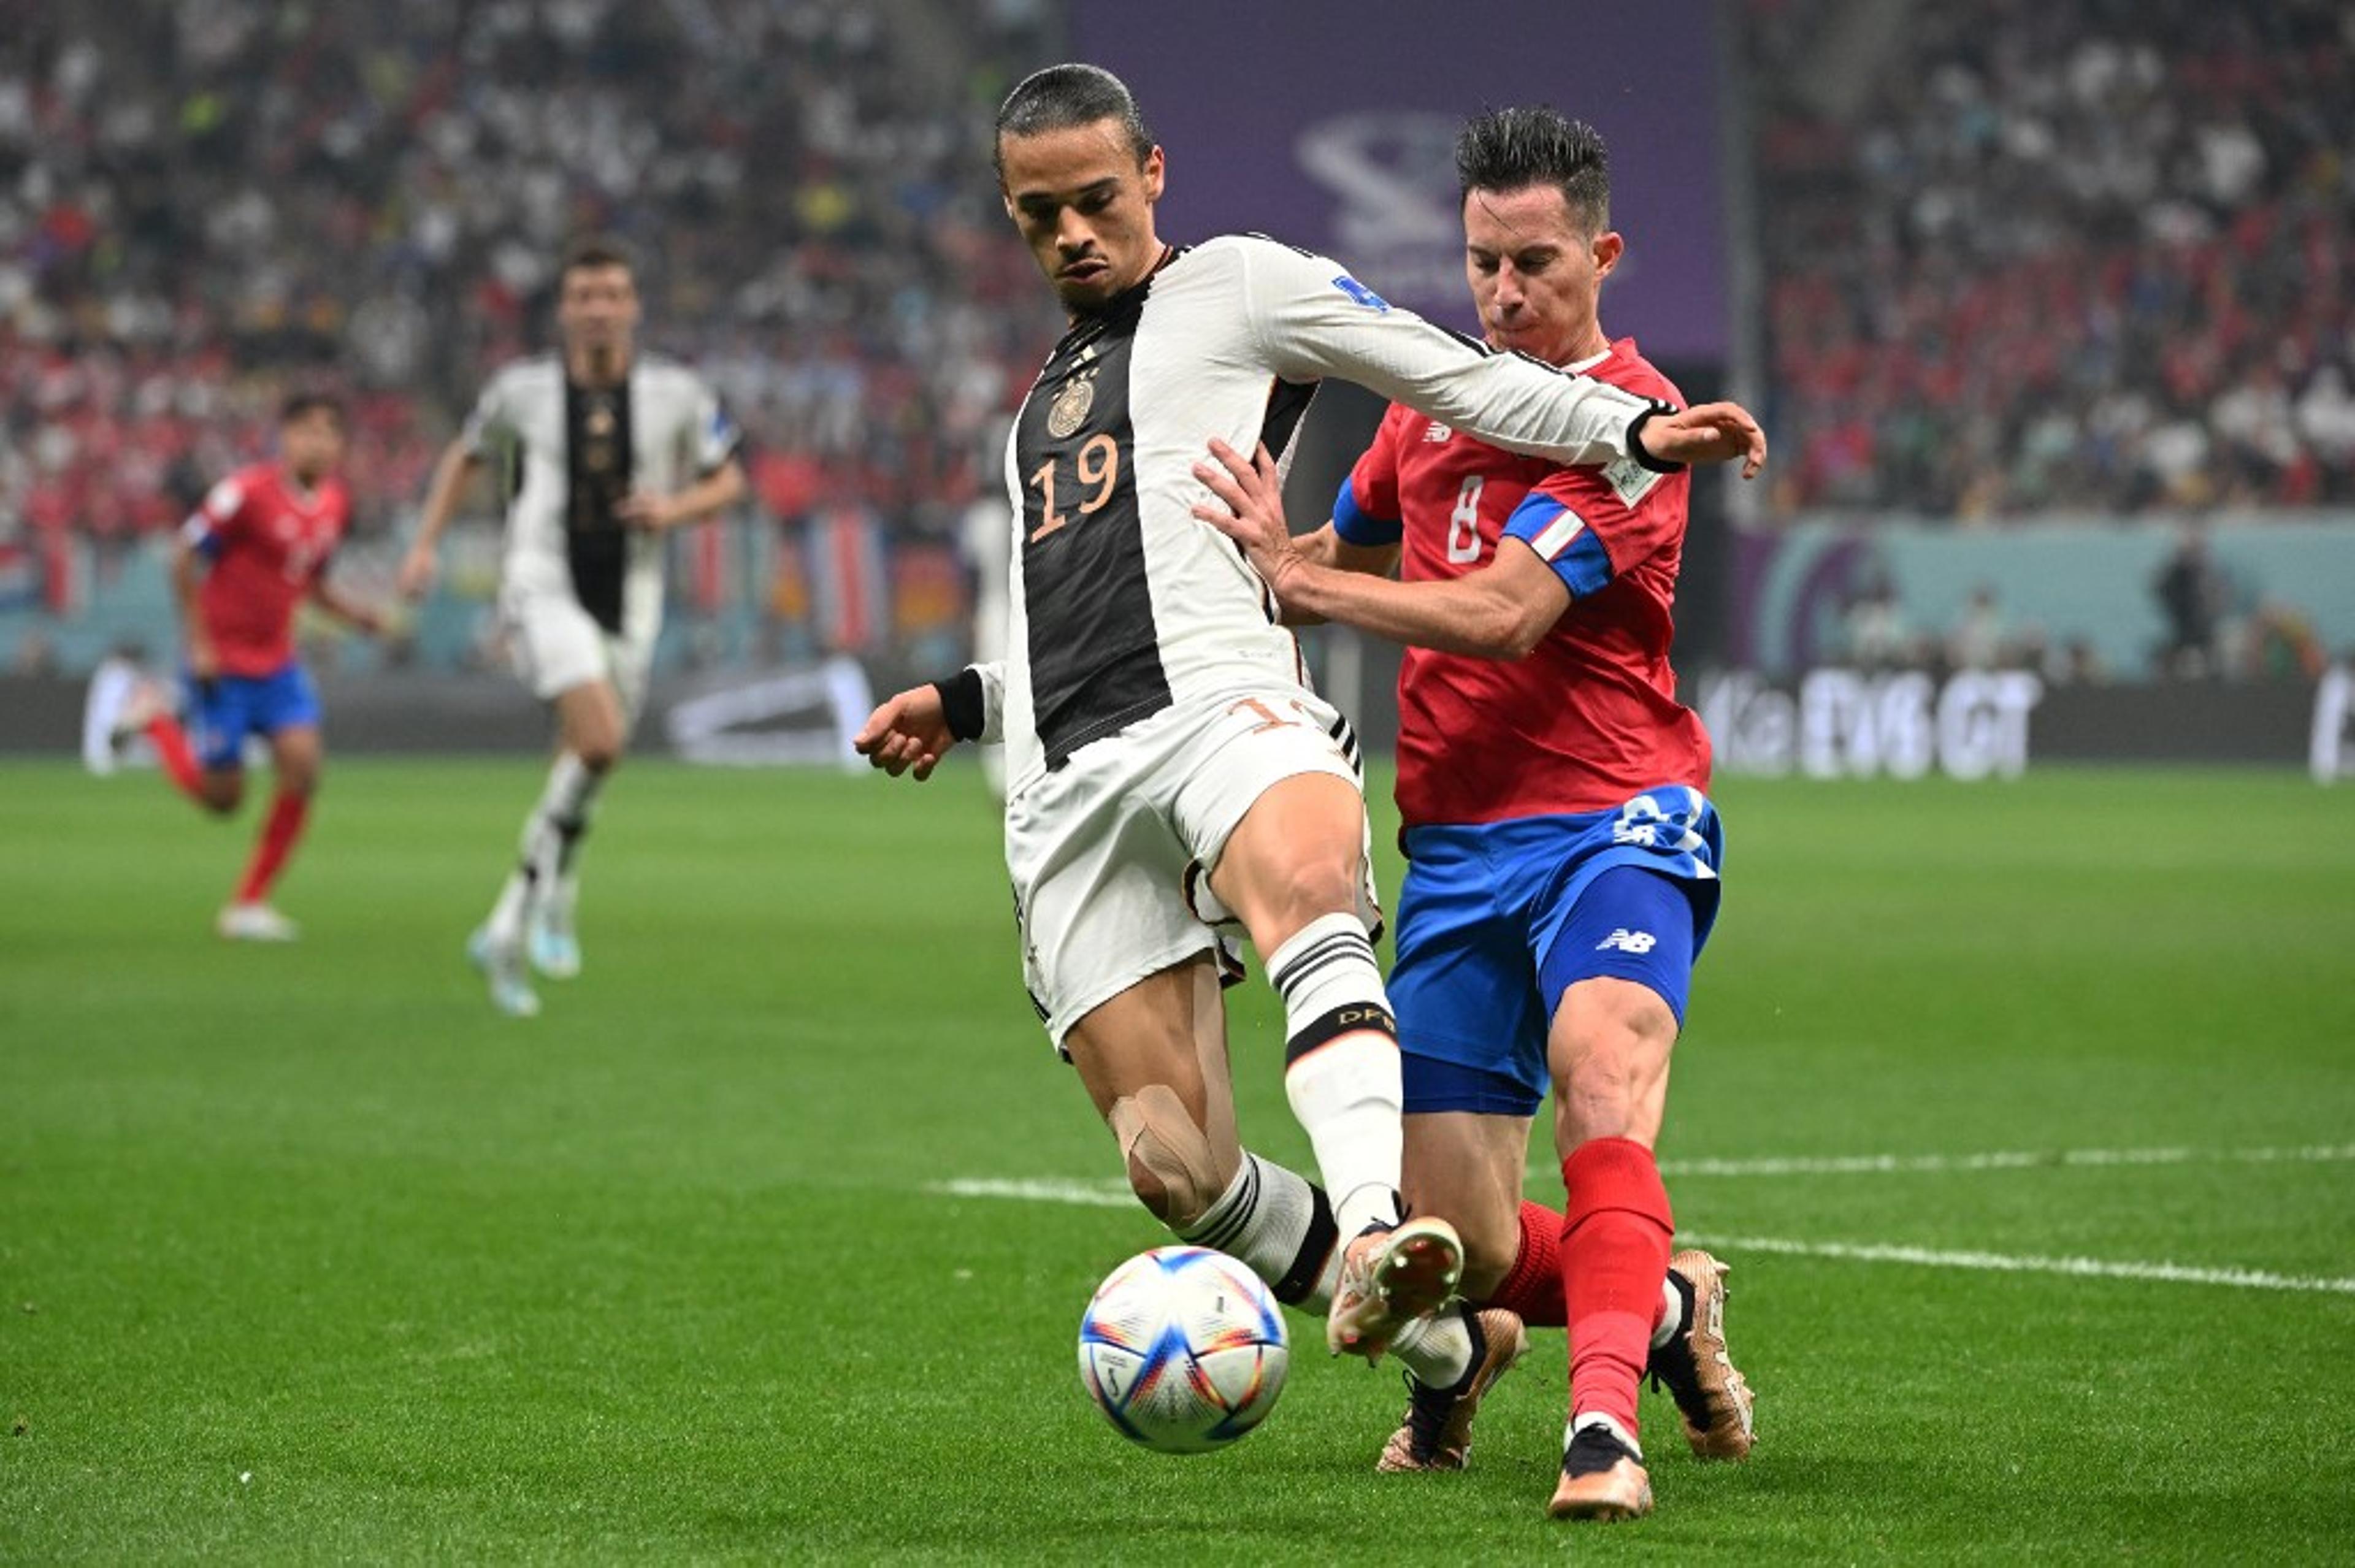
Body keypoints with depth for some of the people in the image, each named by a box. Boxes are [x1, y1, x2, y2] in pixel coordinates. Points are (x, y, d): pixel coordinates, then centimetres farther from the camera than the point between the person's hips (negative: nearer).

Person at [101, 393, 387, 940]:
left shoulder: (334, 505, 4)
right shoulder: (247, 493, -18)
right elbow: (185, 559, -12)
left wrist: (354, 613, -1)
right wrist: (198, 643, -13)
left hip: (276, 662, 6)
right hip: (221, 663, -6)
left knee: (302, 763, -12)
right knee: (221, 796, -1)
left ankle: (249, 905, 0)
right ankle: (152, 714, 27)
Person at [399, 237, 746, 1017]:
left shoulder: (675, 392, -1)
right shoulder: (522, 389, -1)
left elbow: (729, 481, 11)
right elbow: (466, 454, 18)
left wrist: (676, 509, -10)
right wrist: (425, 545, 9)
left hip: (627, 603, 3)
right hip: (543, 590, -3)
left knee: (581, 770, 9)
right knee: (601, 738, -25)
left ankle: (509, 930, 27)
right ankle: (556, 895, -7)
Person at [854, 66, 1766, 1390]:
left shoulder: (1233, 286, 14)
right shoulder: (1047, 400, 34)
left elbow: (1461, 379, 6)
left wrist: (1638, 432, -7)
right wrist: (965, 704, 36)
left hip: (1219, 706, -6)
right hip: (1069, 786, 6)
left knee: (1304, 893, -42)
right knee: (1176, 1168, -9)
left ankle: (1374, 1239, -63)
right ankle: (1441, 1351, 9)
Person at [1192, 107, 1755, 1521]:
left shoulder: (1630, 422, -10)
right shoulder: (1434, 400, 13)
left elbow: (1500, 615, -20)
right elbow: (1347, 554, 32)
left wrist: (1296, 576, -21)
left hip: (1615, 827, -6)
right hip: (1456, 846, 6)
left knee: (1601, 1071, -36)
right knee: (1459, 1250, 0)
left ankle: (1604, 1427, -45)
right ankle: (1667, 1306, 29)